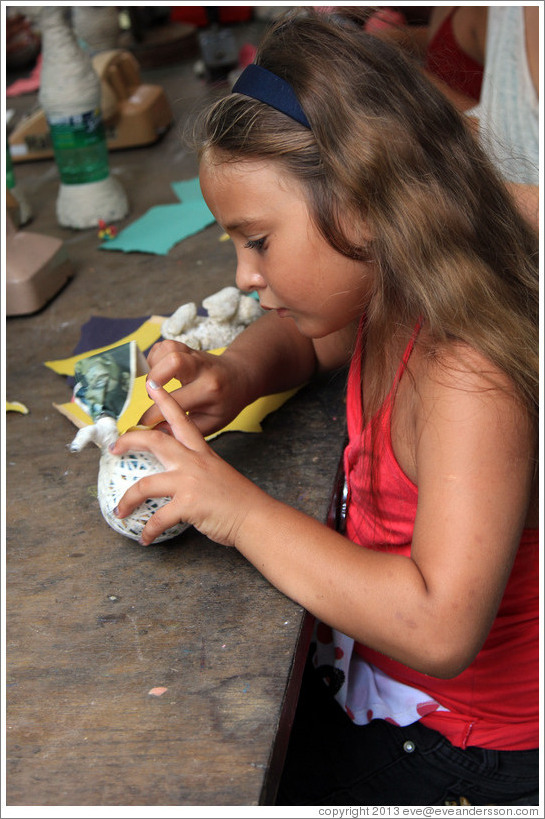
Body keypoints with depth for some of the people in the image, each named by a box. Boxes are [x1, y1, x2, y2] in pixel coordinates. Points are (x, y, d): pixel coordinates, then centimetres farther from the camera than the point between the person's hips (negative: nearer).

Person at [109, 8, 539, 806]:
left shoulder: (470, 379, -33)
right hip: (371, 663, 8)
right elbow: (298, 334, 15)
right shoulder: (387, 304, -6)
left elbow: (440, 630, -41)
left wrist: (243, 511, -33)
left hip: (459, 744, -7)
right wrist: (232, 375, -9)